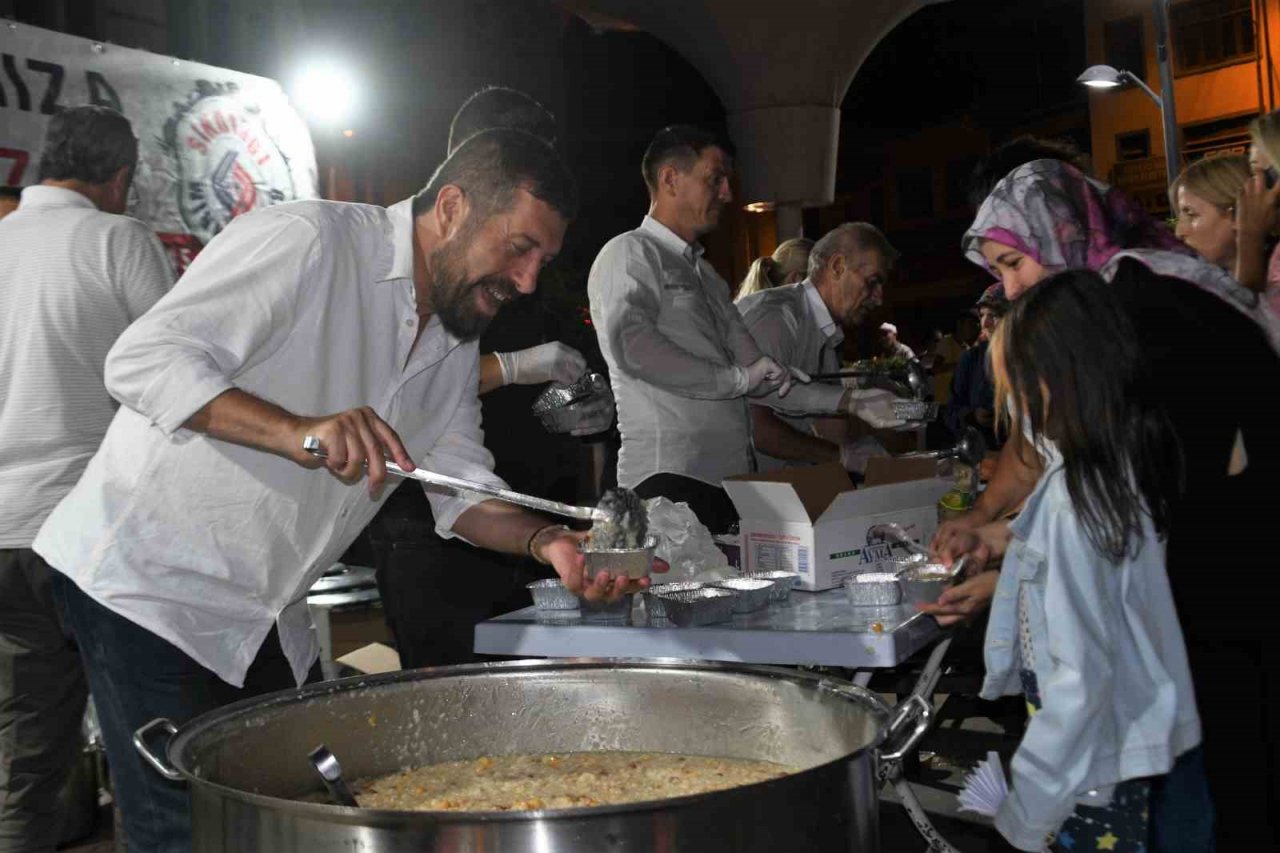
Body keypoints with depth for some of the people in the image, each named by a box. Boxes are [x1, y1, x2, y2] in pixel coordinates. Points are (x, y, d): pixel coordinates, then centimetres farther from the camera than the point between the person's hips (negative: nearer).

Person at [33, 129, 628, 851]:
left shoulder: (456, 332, 7)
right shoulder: (305, 240, -19)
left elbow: (460, 483, 8)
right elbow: (144, 361, -27)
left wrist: (548, 542, -12)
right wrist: (298, 431, -41)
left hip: (268, 616, 8)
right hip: (148, 580, -8)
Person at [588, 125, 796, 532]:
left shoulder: (705, 273, 26)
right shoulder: (629, 254, -2)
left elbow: (754, 371, 18)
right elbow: (632, 346, -20)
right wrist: (735, 379, -13)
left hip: (731, 473, 8)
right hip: (670, 478, -8)